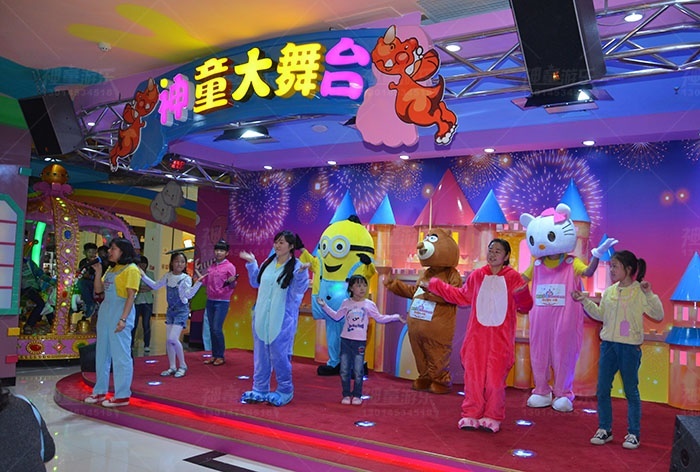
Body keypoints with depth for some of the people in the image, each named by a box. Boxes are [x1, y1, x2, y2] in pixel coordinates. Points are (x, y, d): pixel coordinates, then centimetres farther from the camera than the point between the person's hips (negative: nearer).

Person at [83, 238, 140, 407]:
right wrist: (98, 271, 5)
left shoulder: (131, 269, -8)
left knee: (120, 354, -4)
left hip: (120, 311, -9)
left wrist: (123, 319, -20)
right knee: (102, 352, 13)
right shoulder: (111, 269, 16)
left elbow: (131, 296, -14)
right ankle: (100, 391, 23)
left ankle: (122, 395, 3)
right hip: (105, 310, 9)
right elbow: (98, 290, 15)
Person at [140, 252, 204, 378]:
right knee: (168, 340, 6)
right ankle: (172, 367, 19)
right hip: (170, 310, 6)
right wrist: (144, 276, 13)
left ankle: (183, 366, 3)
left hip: (181, 310, -6)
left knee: (173, 338, -15)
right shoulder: (168, 276, 5)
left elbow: (189, 294, -25)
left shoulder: (186, 278, -12)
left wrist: (198, 282, -37)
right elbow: (155, 286, 19)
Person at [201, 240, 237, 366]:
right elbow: (206, 282, 17)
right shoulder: (211, 267, 11)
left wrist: (231, 282, -30)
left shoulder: (230, 267, -7)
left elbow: (232, 286, -10)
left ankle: (221, 356, 1)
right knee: (211, 329, 7)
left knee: (217, 329, -9)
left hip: (222, 302, -6)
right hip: (210, 301, 6)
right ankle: (214, 355, 14)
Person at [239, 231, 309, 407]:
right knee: (261, 355, 12)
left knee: (279, 355, -1)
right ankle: (259, 390, 24)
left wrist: (301, 273, -29)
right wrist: (251, 264, 14)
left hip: (282, 320, -6)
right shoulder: (268, 263, 9)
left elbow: (300, 290, -16)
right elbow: (256, 283, 19)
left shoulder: (297, 266, -9)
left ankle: (285, 391, 16)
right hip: (261, 317, 6)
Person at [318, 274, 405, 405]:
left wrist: (396, 317, 1)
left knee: (358, 371, 1)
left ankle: (357, 395, 15)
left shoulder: (369, 304, 1)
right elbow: (336, 316, 15)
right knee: (344, 370, 4)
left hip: (360, 341, -1)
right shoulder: (346, 303, 4)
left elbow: (380, 318, 8)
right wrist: (324, 306, 13)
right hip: (345, 340, 2)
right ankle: (346, 394, 17)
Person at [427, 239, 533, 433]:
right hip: (477, 335, 3)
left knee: (495, 378, 1)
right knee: (473, 376, 5)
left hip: (501, 338, -3)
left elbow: (525, 307, -3)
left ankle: (492, 417, 16)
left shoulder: (513, 277, -4)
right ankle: (471, 415, 15)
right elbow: (461, 296, 19)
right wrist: (436, 285, 18)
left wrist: (522, 293, -25)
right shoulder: (477, 276, 6)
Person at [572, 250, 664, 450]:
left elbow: (658, 315, -12)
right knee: (602, 390, 8)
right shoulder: (609, 291, 8)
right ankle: (604, 430, 21)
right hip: (608, 345, 5)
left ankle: (633, 433, 18)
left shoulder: (640, 292, -8)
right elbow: (600, 315, 16)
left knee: (631, 391, 6)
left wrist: (650, 294, -22)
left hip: (630, 347, -5)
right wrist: (585, 301, 10)